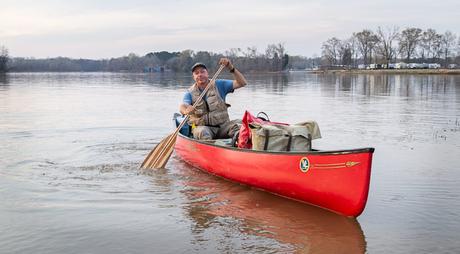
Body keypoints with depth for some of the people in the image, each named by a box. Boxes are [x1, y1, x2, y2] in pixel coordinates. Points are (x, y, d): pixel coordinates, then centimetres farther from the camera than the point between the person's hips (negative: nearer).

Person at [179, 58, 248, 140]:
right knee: (202, 132, -36)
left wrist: (231, 68, -15)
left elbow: (242, 83, 0)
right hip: (201, 126, -1)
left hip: (222, 126, 1)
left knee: (238, 124, -29)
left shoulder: (219, 85, 8)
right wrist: (186, 110, -42)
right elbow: (182, 106, -15)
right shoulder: (190, 93, 5)